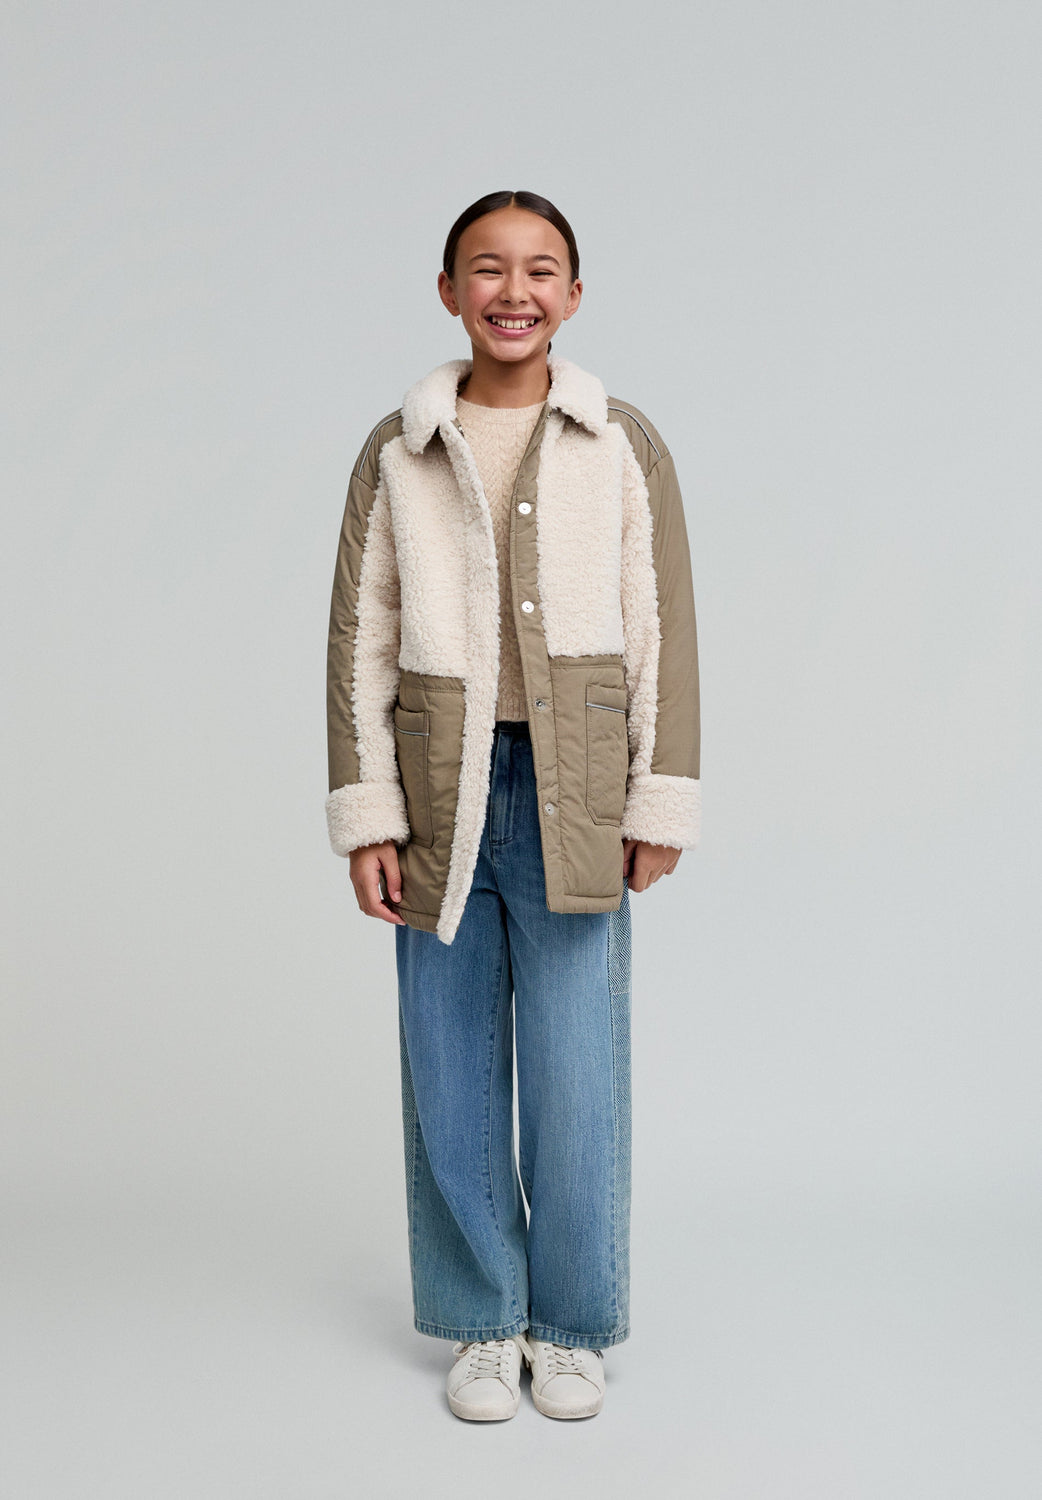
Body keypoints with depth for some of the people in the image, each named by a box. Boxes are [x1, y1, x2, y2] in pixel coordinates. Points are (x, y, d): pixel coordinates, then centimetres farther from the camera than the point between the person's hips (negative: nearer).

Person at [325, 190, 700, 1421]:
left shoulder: (624, 447, 3)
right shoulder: (396, 452, 5)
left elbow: (663, 635, 2)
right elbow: (360, 640, 4)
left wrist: (662, 808, -3)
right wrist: (364, 816, -2)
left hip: (572, 798, -1)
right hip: (438, 793, 1)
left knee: (576, 1067, 2)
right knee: (452, 1069, 7)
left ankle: (571, 1324, 23)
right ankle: (482, 1322, 25)